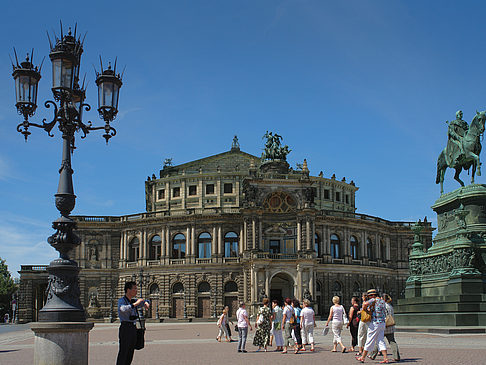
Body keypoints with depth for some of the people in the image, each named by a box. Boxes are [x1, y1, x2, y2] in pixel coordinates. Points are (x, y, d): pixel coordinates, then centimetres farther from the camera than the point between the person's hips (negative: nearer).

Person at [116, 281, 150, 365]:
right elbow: (123, 309, -30)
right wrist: (135, 304, -28)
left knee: (130, 352, 10)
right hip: (125, 327, -8)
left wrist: (146, 303, 7)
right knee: (123, 352, -10)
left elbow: (144, 301, 30)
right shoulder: (121, 300, -8)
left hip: (133, 328, 8)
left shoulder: (133, 301, 14)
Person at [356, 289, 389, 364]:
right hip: (382, 323, 7)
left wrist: (364, 309, -6)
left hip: (375, 323, -7)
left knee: (369, 341, 1)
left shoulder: (374, 300, -9)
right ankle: (385, 358, -1)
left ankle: (363, 357, 10)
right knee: (381, 341, 7)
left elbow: (366, 304, -28)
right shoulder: (382, 301, 15)